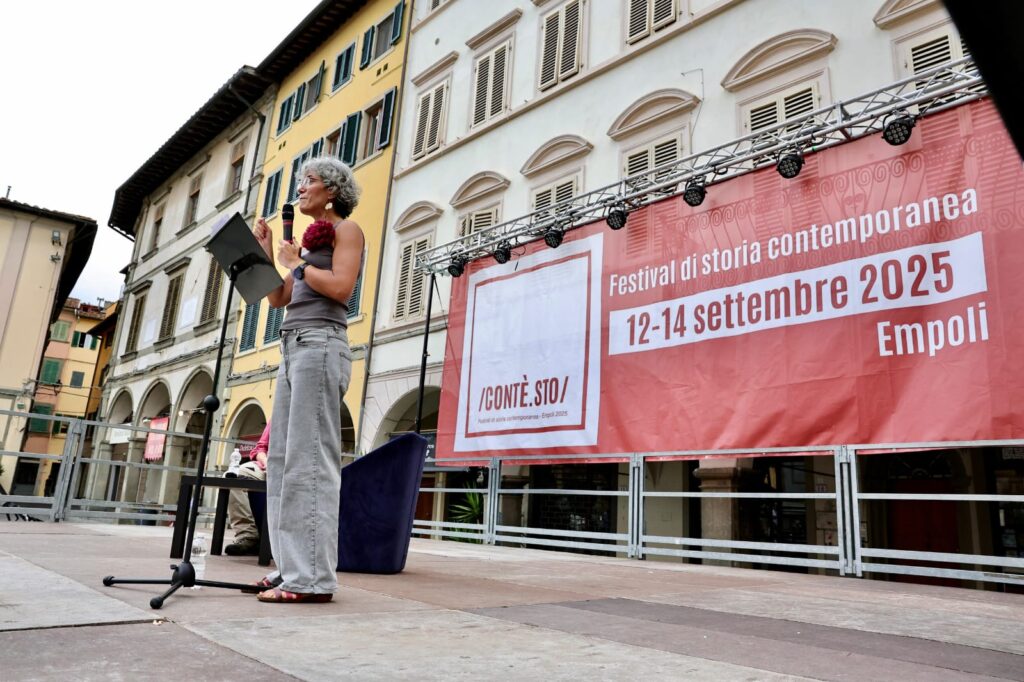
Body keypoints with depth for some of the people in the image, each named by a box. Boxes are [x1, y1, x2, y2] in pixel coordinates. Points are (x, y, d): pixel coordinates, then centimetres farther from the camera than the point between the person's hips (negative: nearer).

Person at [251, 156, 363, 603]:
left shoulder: (346, 228, 4)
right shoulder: (310, 240, 27)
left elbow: (341, 286, -13)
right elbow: (278, 299, 22)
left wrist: (296, 262, -1)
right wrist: (266, 253, 16)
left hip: (320, 345, -9)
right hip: (293, 348, 9)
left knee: (308, 460, -14)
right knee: (282, 458, 4)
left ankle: (312, 577, -13)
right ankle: (291, 568, 7)